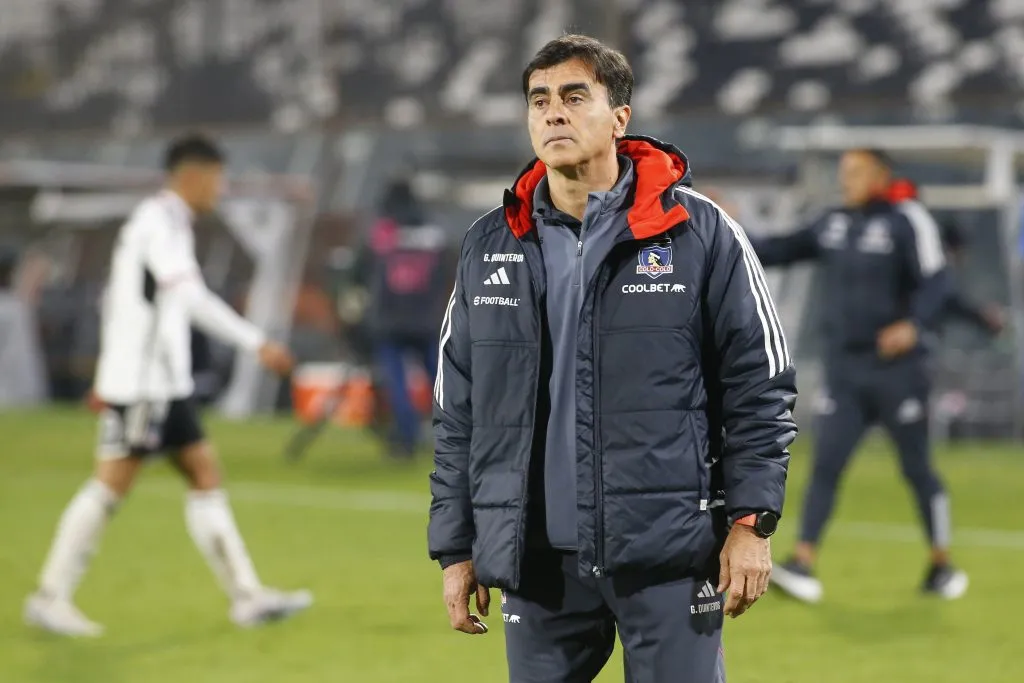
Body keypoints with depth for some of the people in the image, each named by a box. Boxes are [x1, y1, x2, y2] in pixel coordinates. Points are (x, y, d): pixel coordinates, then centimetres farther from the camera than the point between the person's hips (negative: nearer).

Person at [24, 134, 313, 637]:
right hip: (142, 383, -10)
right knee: (110, 486, -7)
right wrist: (257, 344, -26)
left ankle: (246, 596, 6)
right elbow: (192, 298, -24)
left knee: (204, 474, 7)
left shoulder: (161, 221, 17)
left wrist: (108, 375, 24)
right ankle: (51, 598, -1)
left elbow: (116, 299, 22)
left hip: (166, 383, 10)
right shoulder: (160, 222, -13)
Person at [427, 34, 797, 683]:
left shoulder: (701, 233, -1)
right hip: (538, 560, 3)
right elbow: (457, 415, 13)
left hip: (669, 555, -3)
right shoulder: (489, 248, 9)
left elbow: (760, 386, 0)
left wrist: (751, 522, -6)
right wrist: (456, 549, 10)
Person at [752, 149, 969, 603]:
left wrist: (914, 325, -31)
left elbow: (935, 282, -15)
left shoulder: (906, 222, -9)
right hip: (843, 371, 5)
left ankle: (942, 565, 20)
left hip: (896, 369, -5)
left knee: (917, 469, 5)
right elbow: (782, 250, 19)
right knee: (826, 465, -6)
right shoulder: (833, 225, 10)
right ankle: (803, 564, -12)